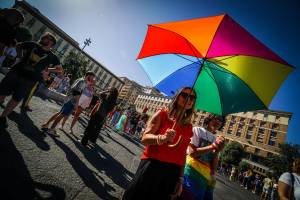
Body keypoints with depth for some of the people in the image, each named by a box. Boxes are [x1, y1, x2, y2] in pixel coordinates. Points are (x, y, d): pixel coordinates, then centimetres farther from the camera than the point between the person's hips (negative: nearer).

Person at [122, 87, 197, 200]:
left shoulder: (189, 127, 7)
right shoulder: (163, 114, -6)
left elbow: (182, 155, 11)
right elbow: (145, 138, -13)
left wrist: (180, 179, 11)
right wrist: (162, 138, -31)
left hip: (173, 172, 4)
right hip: (152, 166, -4)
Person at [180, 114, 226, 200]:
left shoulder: (217, 140, 11)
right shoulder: (197, 130, -3)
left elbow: (214, 166, 6)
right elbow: (192, 152, -13)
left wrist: (217, 151, -12)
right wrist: (212, 146, -12)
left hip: (207, 177, 5)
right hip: (192, 172, -5)